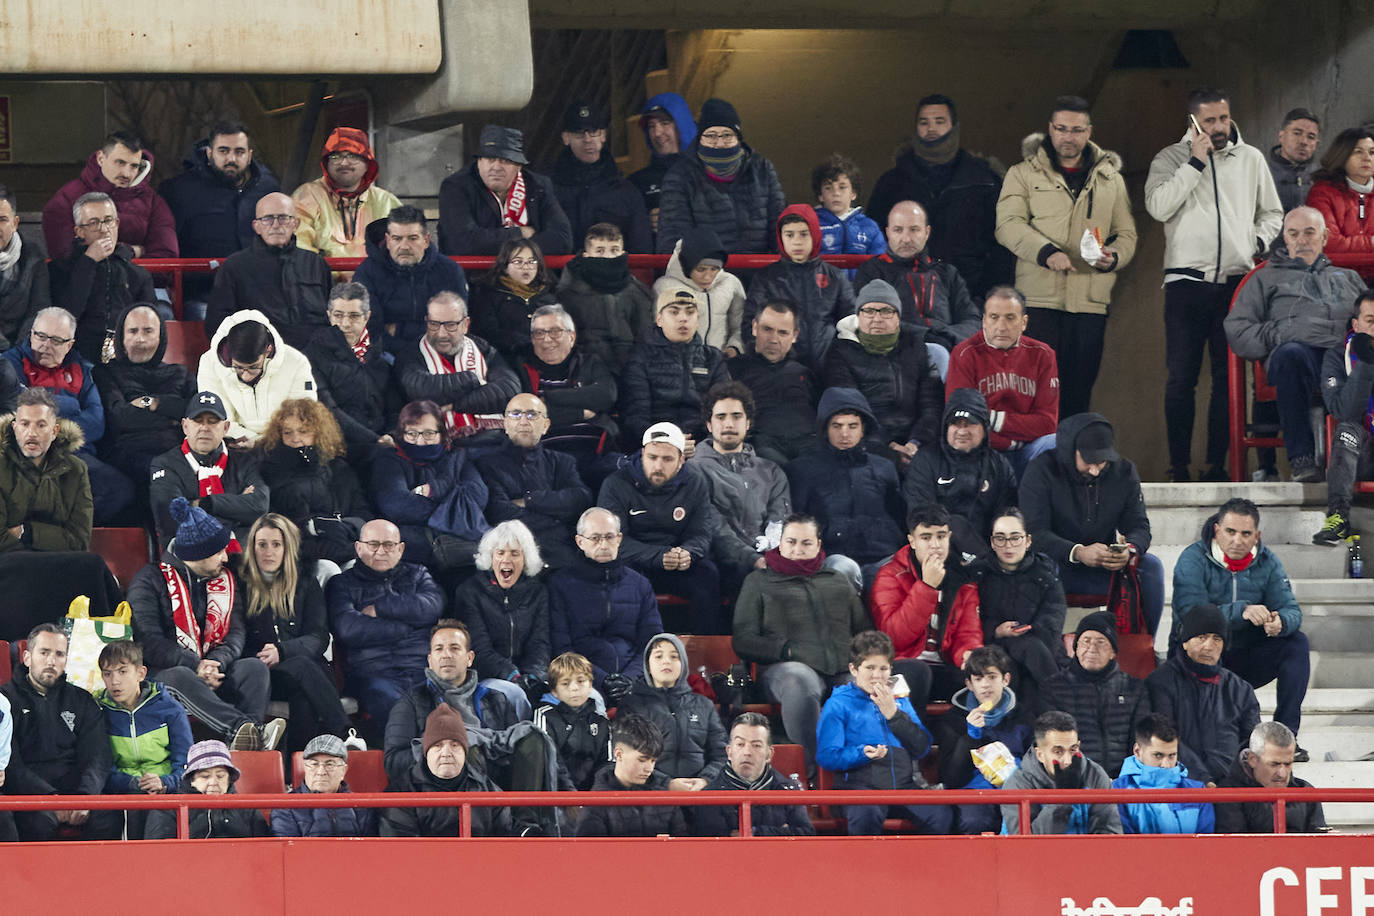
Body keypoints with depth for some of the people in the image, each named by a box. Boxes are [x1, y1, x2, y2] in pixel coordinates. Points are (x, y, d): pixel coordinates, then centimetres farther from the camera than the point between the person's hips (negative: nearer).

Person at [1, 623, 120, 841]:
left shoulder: (82, 701, 19)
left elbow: (97, 758, 8)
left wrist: (85, 796, -15)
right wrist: (50, 798, -19)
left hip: (75, 788, 3)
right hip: (27, 793, -3)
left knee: (109, 819, -28)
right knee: (39, 822, -36)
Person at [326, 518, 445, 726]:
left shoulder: (416, 575, 25)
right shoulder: (342, 583, 17)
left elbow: (433, 606, 2)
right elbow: (348, 629, -3)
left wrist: (378, 608, 2)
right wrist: (407, 627, 1)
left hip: (422, 670, 2)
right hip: (371, 673, -2)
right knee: (388, 701, -39)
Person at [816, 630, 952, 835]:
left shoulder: (899, 699, 22)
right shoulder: (838, 704, 7)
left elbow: (922, 749, 12)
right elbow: (826, 756, -2)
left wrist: (893, 713, 2)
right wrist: (862, 754, -19)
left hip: (903, 783, 4)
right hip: (860, 783, -4)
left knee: (941, 815, -25)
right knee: (866, 815, -38)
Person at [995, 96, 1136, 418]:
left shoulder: (1111, 179, 18)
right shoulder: (1023, 174, 8)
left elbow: (1127, 234, 18)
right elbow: (1008, 225, -4)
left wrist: (1114, 257, -6)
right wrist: (1046, 252, -20)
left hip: (1091, 303, 3)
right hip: (1039, 298, -3)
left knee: (1079, 391, 3)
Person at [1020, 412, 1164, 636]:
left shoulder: (1123, 471, 0)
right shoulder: (1042, 471, -13)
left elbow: (1139, 525, -1)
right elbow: (1034, 531, -20)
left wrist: (1130, 550, -27)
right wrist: (1077, 553, -37)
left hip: (1102, 569, 4)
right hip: (1056, 565, -4)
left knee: (1151, 567, -20)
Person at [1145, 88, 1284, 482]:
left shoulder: (1251, 159, 13)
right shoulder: (1171, 158, 5)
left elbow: (1272, 212, 21)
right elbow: (1158, 206, -11)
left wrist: (1259, 242, 2)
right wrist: (1195, 163, -11)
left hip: (1236, 282, 2)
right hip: (1187, 282, -2)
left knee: (1228, 379, 2)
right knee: (1181, 378, -5)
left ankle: (1217, 464, 8)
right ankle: (1179, 467, 0)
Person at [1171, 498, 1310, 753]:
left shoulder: (1267, 562, 0)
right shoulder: (1193, 560, -14)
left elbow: (1291, 611, -7)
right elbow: (1190, 613, -27)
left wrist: (1280, 622, -33)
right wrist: (1241, 611, -40)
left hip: (1244, 660, 4)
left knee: (1297, 642, -16)